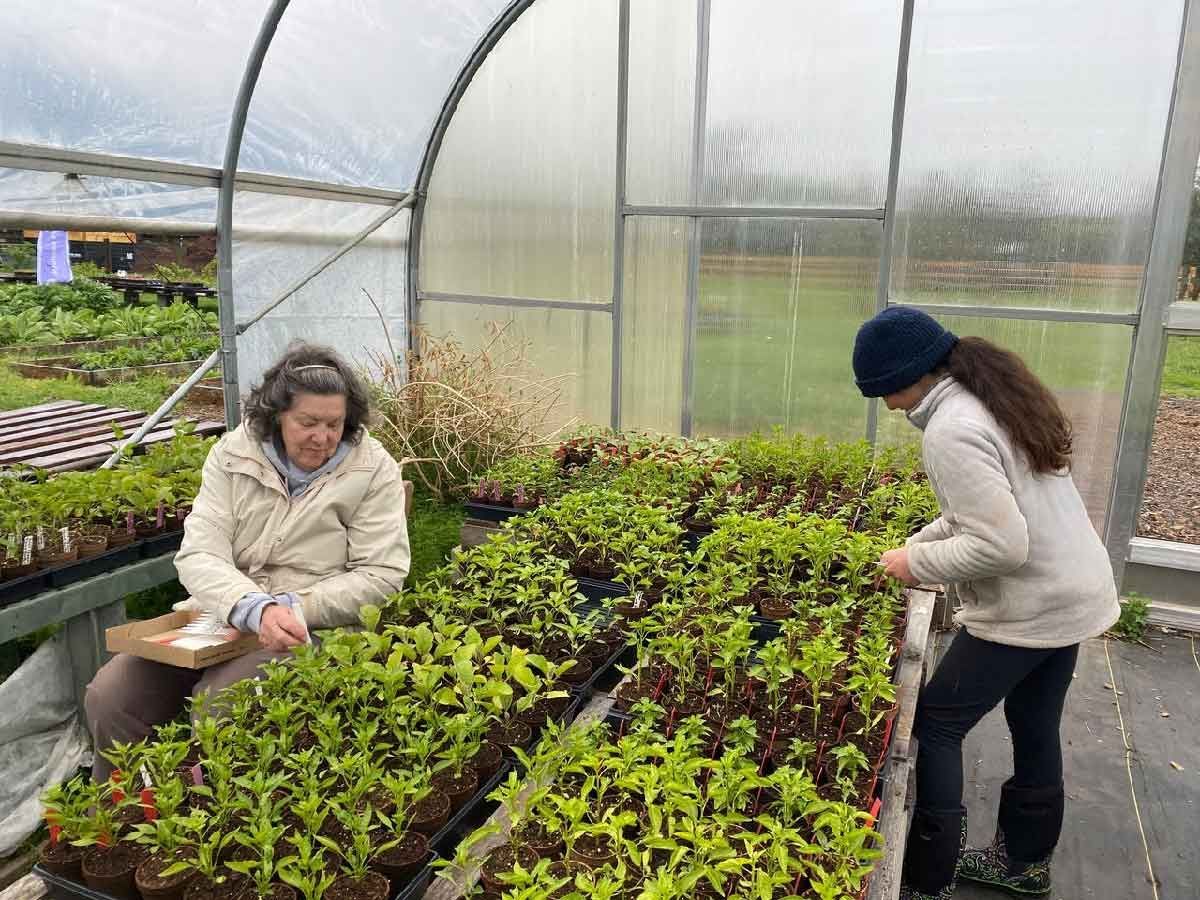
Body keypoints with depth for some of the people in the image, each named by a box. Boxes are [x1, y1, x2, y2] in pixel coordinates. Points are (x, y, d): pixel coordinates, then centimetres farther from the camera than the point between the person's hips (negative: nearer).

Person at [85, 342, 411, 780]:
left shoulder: (374, 469, -9)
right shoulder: (233, 453, -2)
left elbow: (381, 575, -10)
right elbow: (199, 555, -10)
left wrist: (294, 608, -21)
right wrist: (256, 608, -29)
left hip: (310, 630, -3)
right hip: (222, 613, 4)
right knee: (108, 697, -12)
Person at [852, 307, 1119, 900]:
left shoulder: (952, 432, -25)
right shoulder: (993, 399, 6)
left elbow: (1000, 547, -29)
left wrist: (918, 564, -15)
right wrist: (914, 543, 9)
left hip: (1027, 610, -9)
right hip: (1072, 595, 9)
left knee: (935, 725, 4)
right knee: (1035, 729, 22)